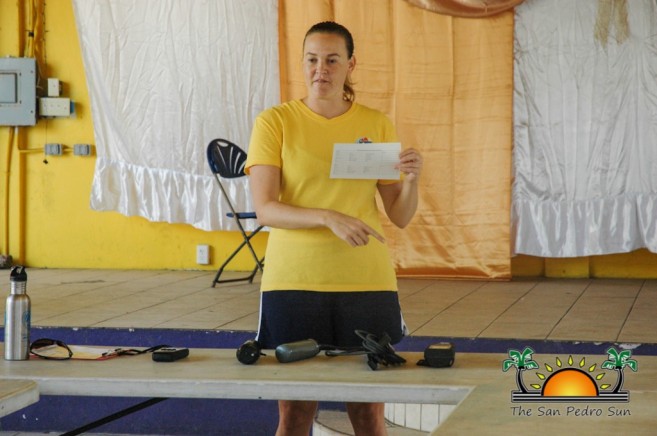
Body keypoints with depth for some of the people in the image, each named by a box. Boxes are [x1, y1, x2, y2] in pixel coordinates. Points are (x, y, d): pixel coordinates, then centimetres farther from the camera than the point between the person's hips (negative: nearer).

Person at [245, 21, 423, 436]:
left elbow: (400, 217, 7)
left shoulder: (378, 125, 7)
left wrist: (411, 179, -13)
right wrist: (328, 218, -23)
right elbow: (265, 209, -9)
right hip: (293, 281, -2)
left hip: (366, 282, 2)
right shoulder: (275, 122, 0)